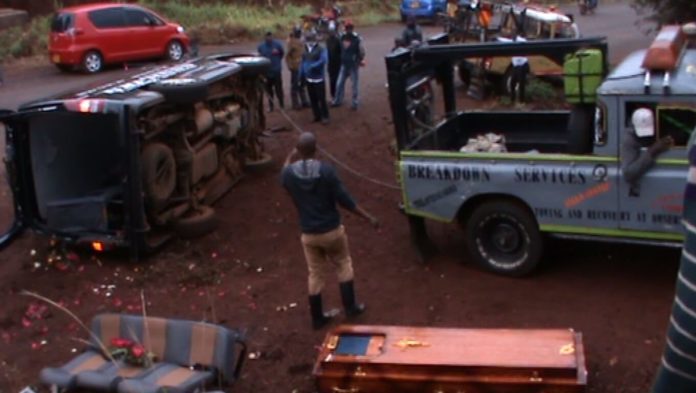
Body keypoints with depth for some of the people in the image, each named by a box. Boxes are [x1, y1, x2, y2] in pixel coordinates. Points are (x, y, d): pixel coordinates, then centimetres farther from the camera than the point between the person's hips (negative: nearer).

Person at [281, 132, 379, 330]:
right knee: (343, 265, 22)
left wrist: (290, 158, 22)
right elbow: (344, 200, -15)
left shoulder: (289, 173, -11)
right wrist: (369, 217, -6)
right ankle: (350, 307, 30)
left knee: (315, 274, 18)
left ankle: (317, 317, 27)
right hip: (331, 230, -2)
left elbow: (284, 177, 16)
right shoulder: (326, 170, -19)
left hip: (308, 234, 2)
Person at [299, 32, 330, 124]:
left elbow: (323, 60, -25)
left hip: (318, 78, -6)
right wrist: (301, 76, 10)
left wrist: (312, 66, -31)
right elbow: (303, 63, 14)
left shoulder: (321, 49, -9)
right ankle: (317, 116, 22)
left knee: (321, 98, -3)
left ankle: (325, 117, 7)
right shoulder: (305, 50, 9)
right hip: (308, 79, 6)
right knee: (313, 99, 12)